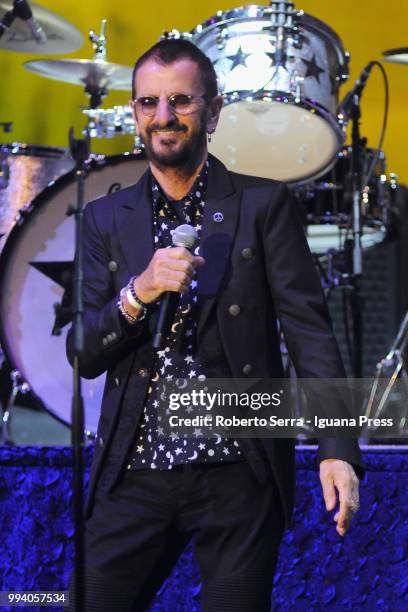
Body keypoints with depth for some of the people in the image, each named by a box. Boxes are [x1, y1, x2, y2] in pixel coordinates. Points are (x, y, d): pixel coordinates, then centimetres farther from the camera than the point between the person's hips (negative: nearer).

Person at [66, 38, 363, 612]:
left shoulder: (264, 205, 1)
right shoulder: (106, 219, 9)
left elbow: (309, 327, -5)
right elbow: (83, 355, 4)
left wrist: (338, 451, -16)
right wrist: (138, 293, -16)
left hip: (239, 475, -2)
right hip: (134, 475, 2)